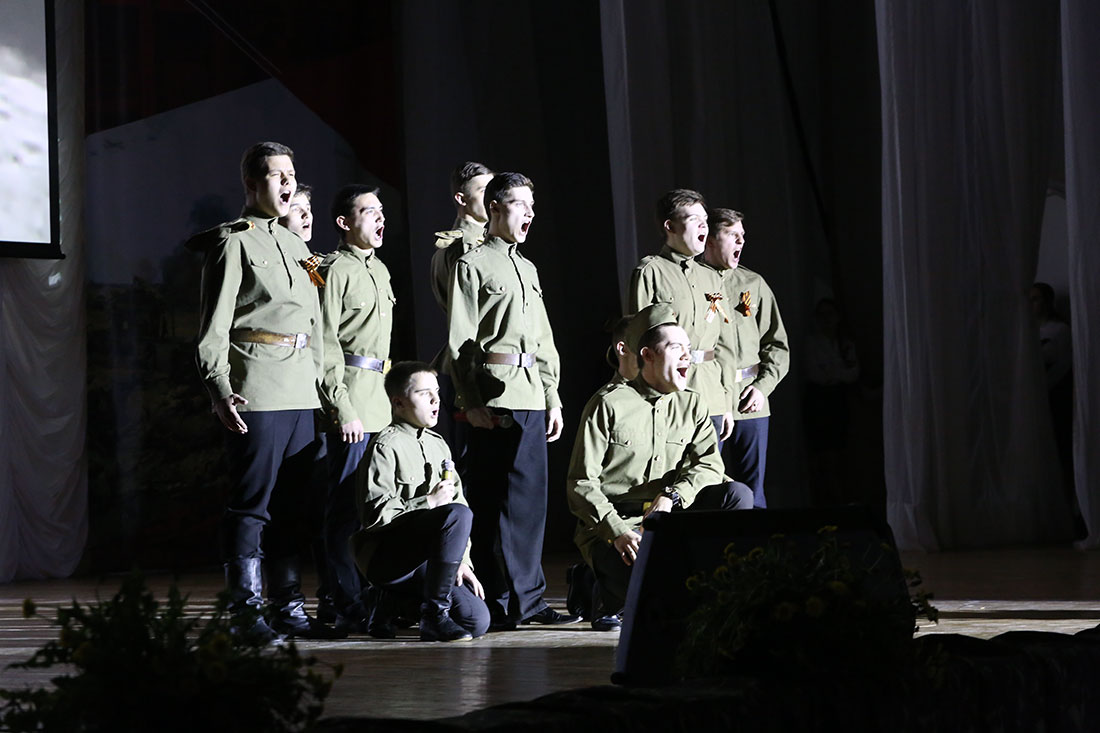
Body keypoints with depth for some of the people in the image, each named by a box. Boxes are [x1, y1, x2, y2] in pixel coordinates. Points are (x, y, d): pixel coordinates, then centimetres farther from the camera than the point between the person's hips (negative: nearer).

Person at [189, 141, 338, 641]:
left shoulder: (294, 246, 20)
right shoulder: (233, 243, -3)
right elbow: (213, 328, -10)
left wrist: (319, 381, 17)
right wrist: (220, 391, -19)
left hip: (301, 393, 8)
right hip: (255, 393, -8)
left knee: (293, 504, 9)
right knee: (252, 502, -6)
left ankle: (289, 608, 14)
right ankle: (247, 613, -2)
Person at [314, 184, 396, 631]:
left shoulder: (379, 270, 19)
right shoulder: (335, 271, -8)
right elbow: (325, 346, -12)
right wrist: (343, 409, -17)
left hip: (381, 402, 9)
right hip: (351, 399, -9)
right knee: (347, 504, -8)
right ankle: (347, 605, -7)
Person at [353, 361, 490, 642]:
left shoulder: (438, 445, 18)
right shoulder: (386, 445, -8)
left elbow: (457, 498, 19)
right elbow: (376, 512, -16)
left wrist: (462, 560, 8)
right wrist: (429, 502, -18)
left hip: (420, 563, 8)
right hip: (384, 555, -8)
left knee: (477, 621, -11)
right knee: (458, 514, -31)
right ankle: (434, 613, -23)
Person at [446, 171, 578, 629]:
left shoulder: (528, 269, 20)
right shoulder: (472, 265, -2)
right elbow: (459, 342, -8)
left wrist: (552, 398, 16)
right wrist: (471, 402, -13)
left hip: (531, 396, 7)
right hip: (494, 398, -7)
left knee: (531, 498, 6)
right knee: (493, 501, -5)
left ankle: (526, 599, 11)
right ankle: (495, 604, -2)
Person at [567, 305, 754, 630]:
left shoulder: (692, 405, 9)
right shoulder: (610, 404, -7)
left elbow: (709, 463, -3)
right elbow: (581, 483, -9)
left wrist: (672, 497, -22)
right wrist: (617, 531, -22)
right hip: (612, 522, -5)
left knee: (738, 495, -16)